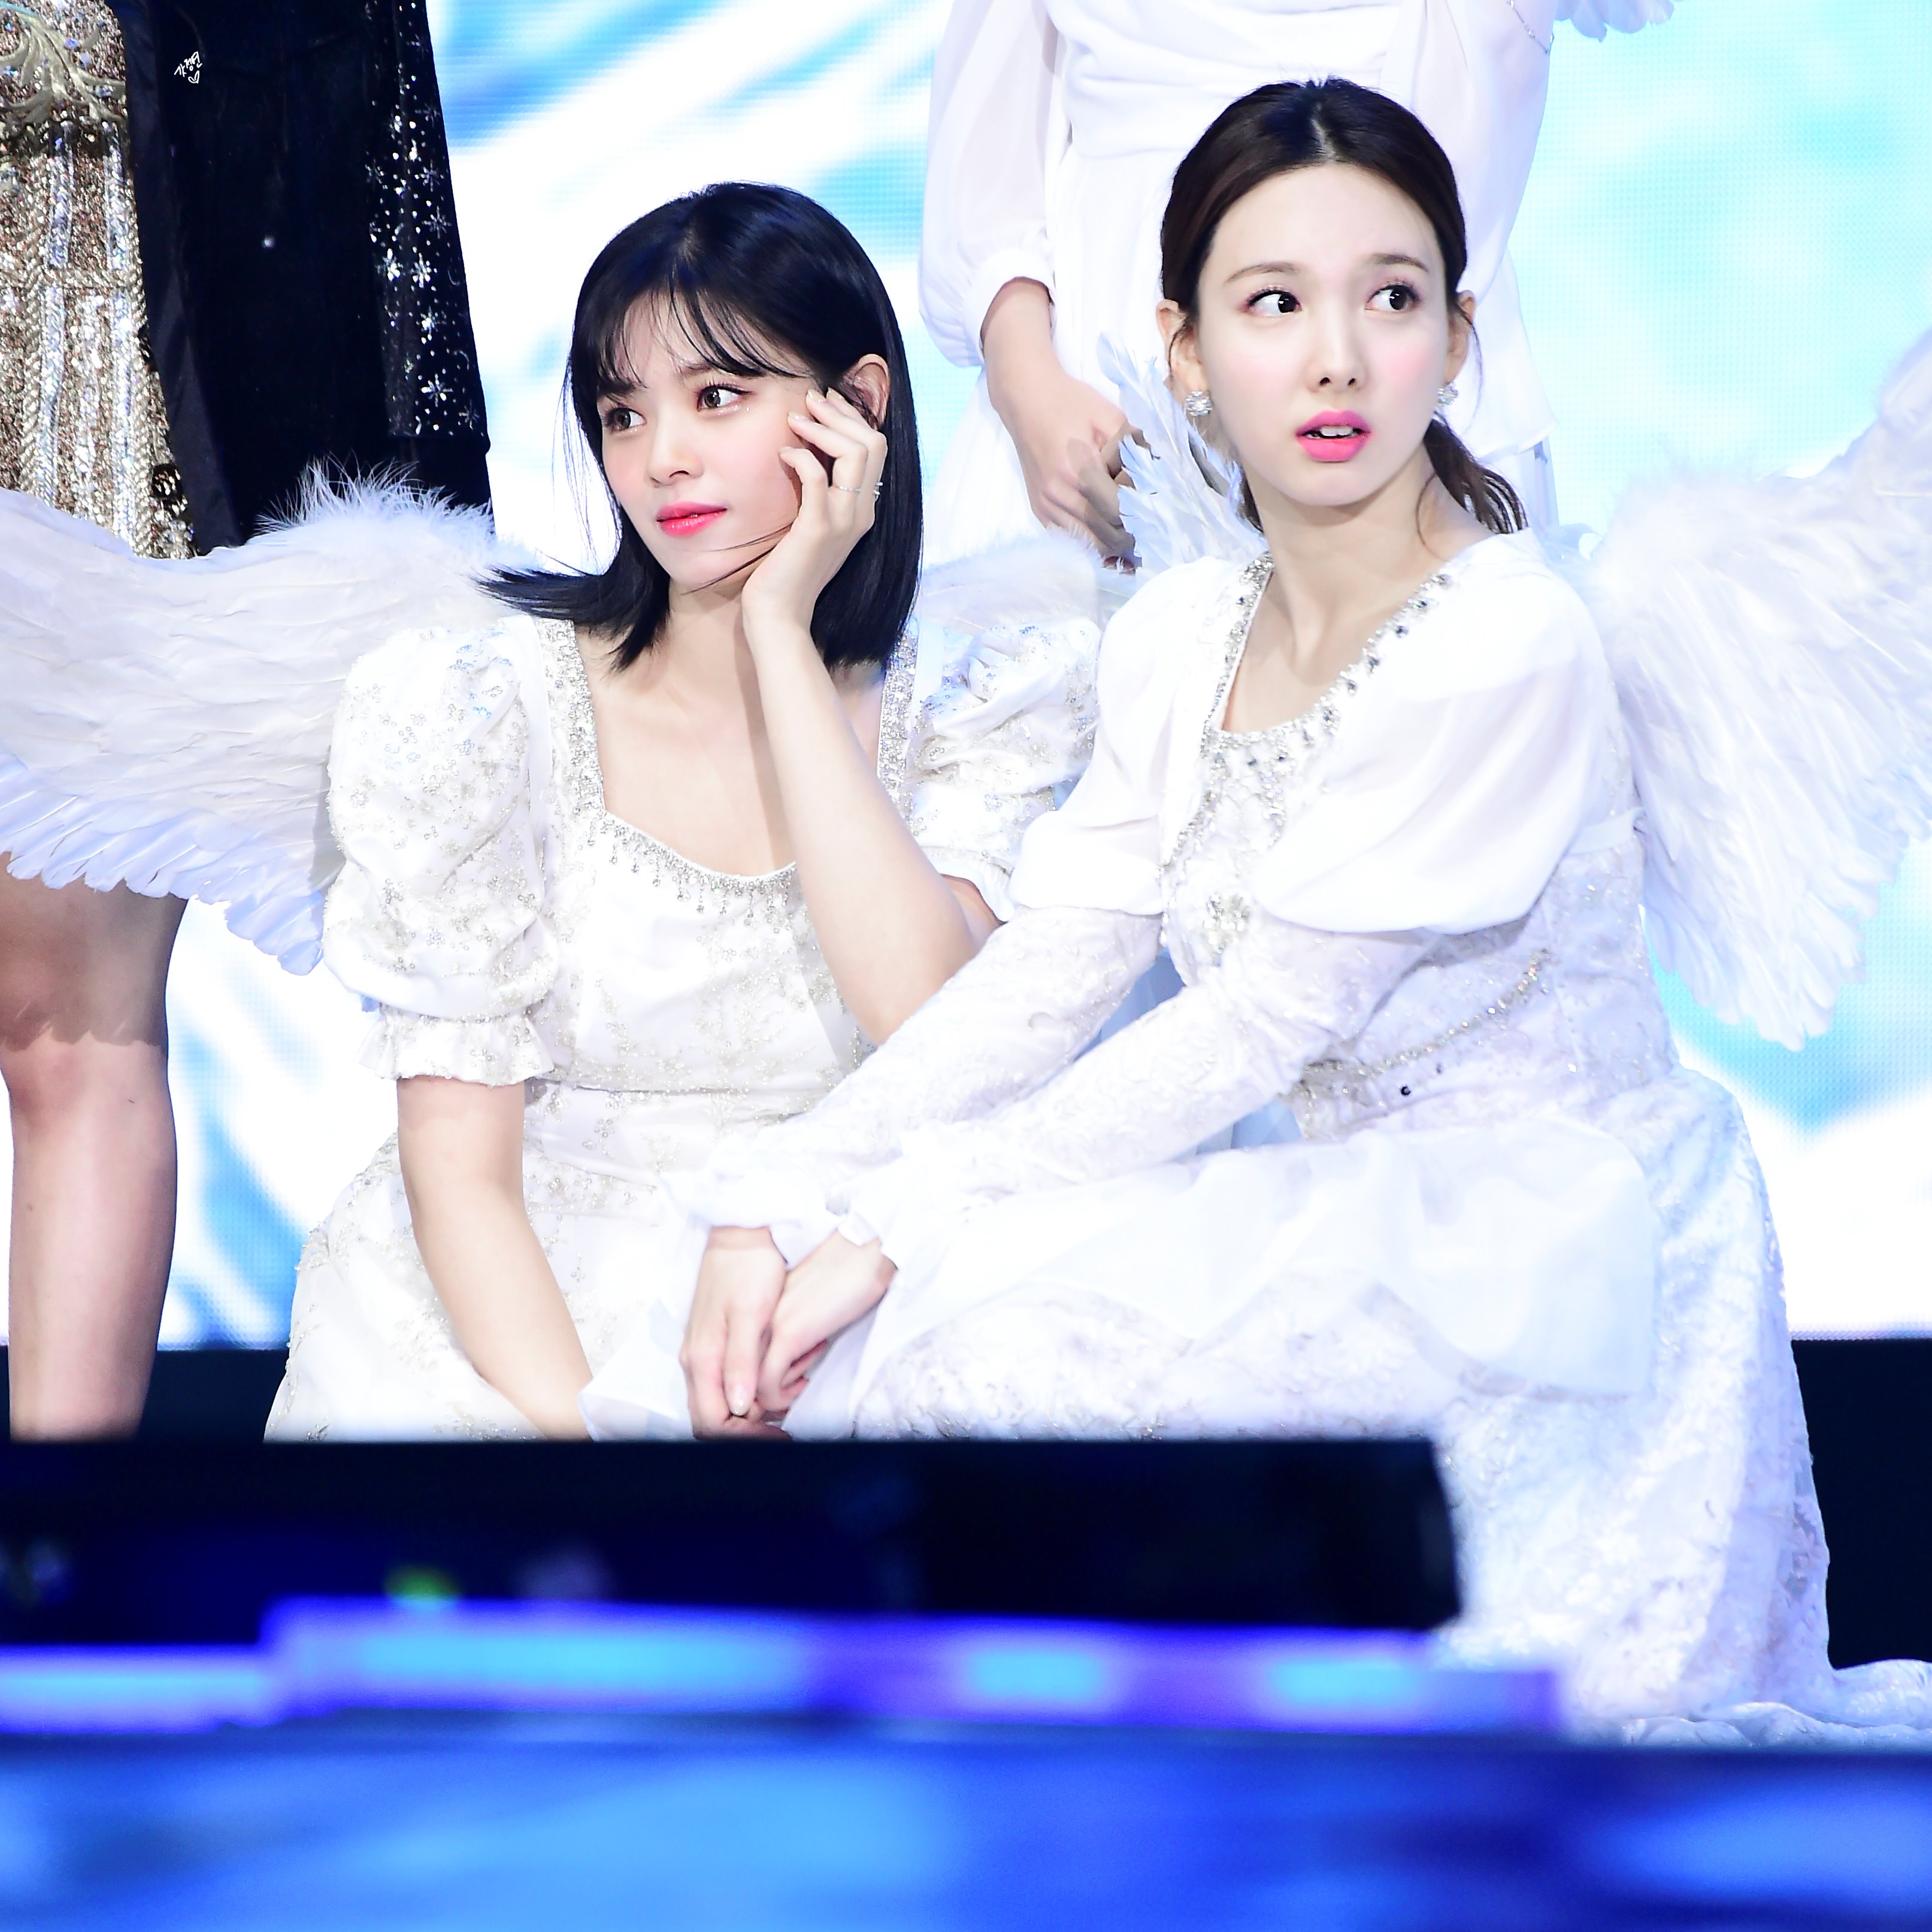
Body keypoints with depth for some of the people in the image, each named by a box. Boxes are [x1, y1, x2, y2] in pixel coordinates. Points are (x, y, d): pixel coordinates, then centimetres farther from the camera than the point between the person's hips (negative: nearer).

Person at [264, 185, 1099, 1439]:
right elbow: (459, 1165, -6)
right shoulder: (487, 699, -3)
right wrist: (569, 1417, -23)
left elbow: (945, 1044, -17)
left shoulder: (974, 711, 3)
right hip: (521, 1322, -2)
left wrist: (781, 633, -13)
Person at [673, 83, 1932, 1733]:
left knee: (1004, 1345, -23)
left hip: (1549, 1263, -7)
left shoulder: (1510, 650, -17)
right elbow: (1042, 979, 2)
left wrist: (897, 1226, -17)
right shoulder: (1176, 644, 7)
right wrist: (771, 1207, -12)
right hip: (1352, 1239, 7)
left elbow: (1251, 1034, -18)